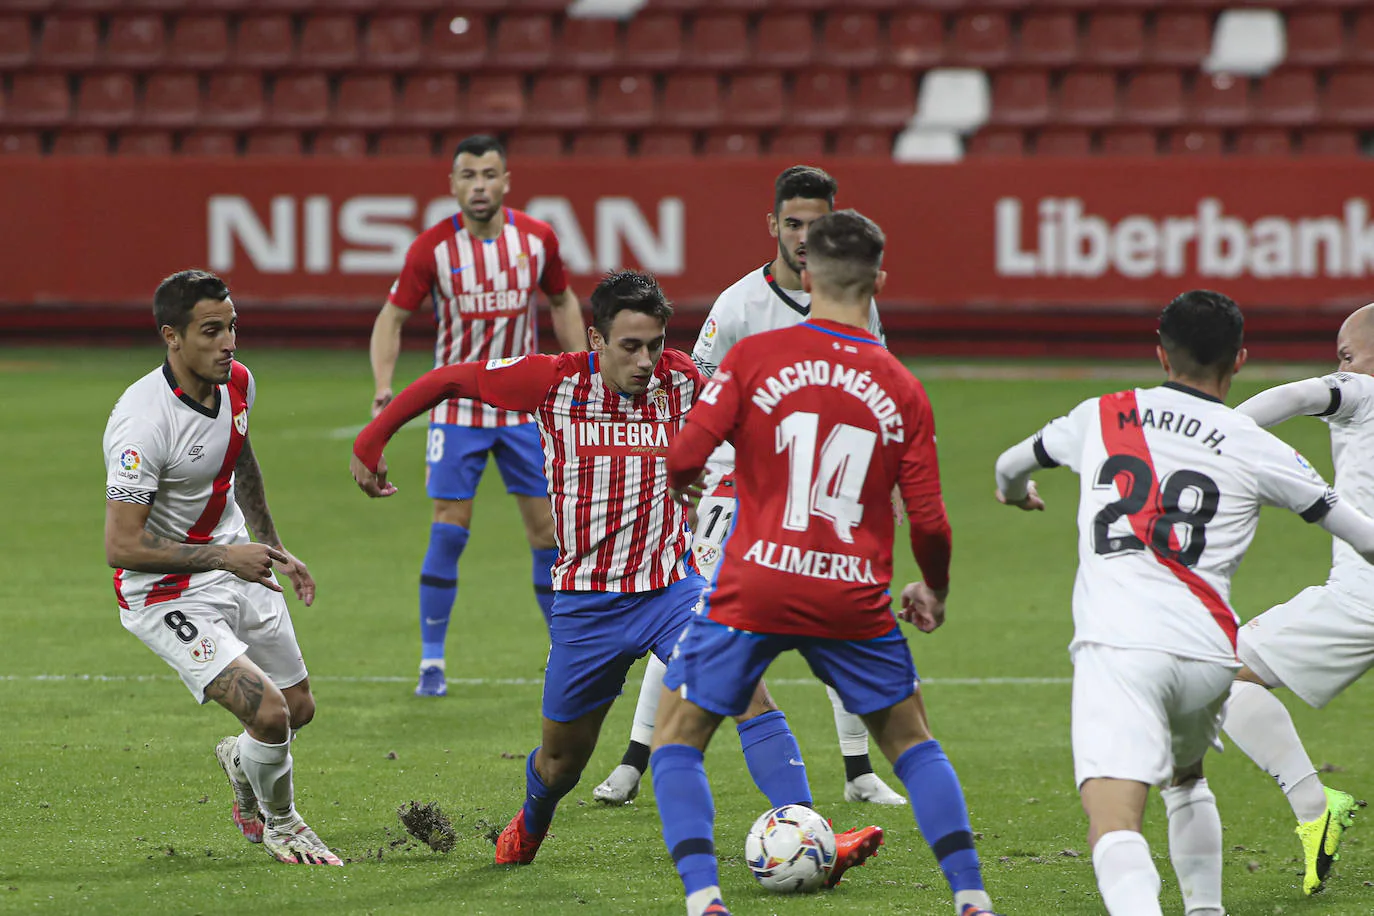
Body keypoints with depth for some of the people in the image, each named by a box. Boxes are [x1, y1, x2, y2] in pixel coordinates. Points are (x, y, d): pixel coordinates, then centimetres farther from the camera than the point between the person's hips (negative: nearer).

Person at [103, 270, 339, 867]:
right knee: (269, 713, -18)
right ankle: (279, 823, 13)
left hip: (235, 566, 8)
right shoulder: (144, 422, -30)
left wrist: (273, 548, 22)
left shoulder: (236, 381, -4)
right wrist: (224, 556, -25)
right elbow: (120, 547, -28)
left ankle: (240, 762, 50)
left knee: (299, 708, 14)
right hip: (164, 594, -8)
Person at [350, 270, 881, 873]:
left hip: (670, 589, 0)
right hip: (585, 603, 0)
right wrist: (370, 443, 6)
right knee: (562, 759, 14)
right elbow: (448, 380, 1)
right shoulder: (553, 382, -11)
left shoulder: (682, 380, -7)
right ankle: (530, 825, 49)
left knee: (749, 693, -24)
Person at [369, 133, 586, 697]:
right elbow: (392, 317, -5)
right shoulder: (432, 248, -10)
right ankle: (431, 661, 2)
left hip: (524, 406, 2)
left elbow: (562, 302, 13)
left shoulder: (536, 238, -4)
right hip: (457, 409, -2)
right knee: (449, 531, -8)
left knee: (547, 529, 2)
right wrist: (383, 385, -20)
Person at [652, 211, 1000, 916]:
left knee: (677, 739, 11)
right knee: (911, 741, 20)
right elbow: (928, 521, 1)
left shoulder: (753, 357, -3)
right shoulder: (901, 390, 2)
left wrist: (682, 484, 16)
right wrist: (935, 595, 21)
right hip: (855, 598, 2)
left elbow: (685, 457, -9)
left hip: (754, 590, -2)